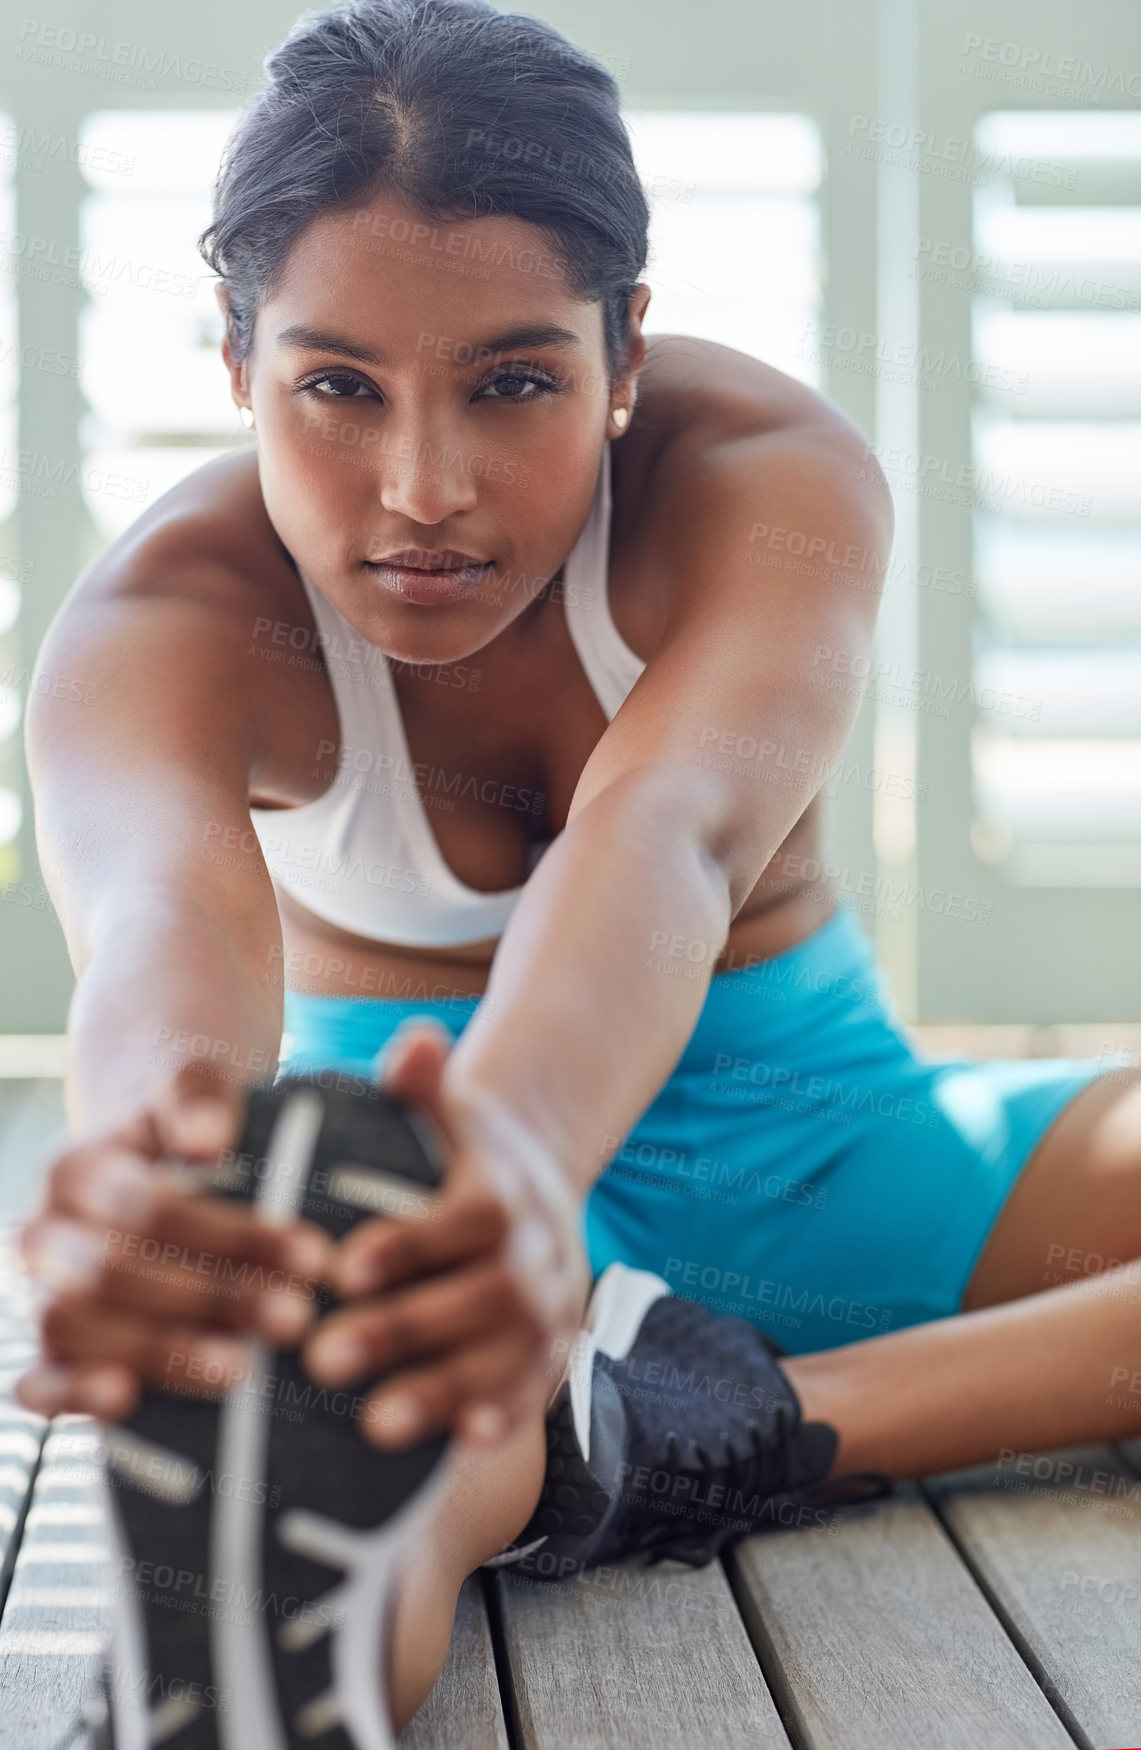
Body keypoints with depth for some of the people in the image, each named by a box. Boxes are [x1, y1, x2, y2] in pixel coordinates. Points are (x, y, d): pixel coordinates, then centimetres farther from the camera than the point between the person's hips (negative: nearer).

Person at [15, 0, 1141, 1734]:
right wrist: (157, 1163, -75)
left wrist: (520, 1147, -69)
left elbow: (664, 837, -45)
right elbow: (162, 905, -48)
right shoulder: (163, 616, -24)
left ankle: (737, 1423, -37)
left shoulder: (769, 472, -24)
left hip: (801, 1124, 1)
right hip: (418, 1128, -1)